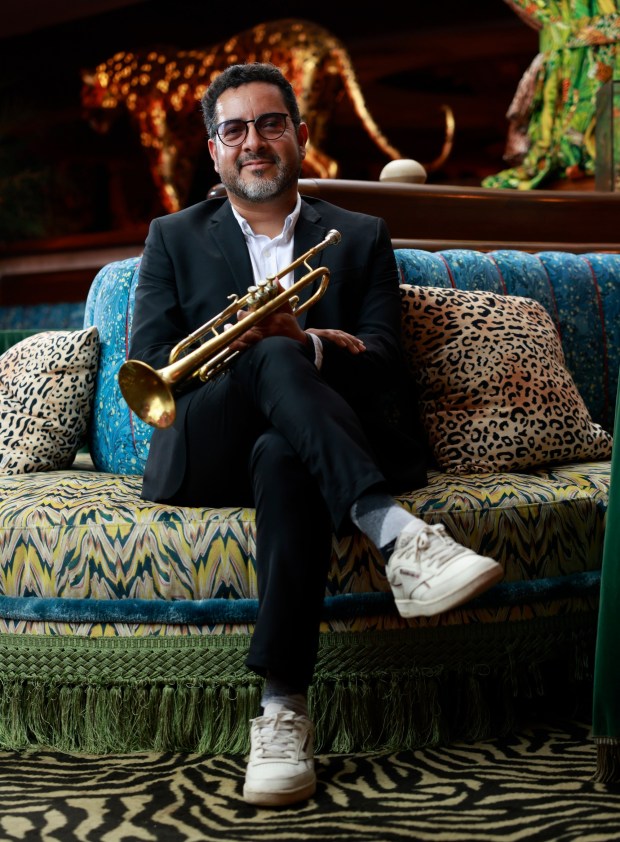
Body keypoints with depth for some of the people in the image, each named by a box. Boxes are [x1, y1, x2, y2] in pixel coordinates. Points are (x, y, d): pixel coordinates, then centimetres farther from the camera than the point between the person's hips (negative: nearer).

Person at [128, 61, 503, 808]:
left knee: (283, 460, -39)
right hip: (206, 451, 0)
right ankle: (396, 535, -47)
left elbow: (383, 366, 4)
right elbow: (147, 368, 3)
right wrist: (281, 348, -15)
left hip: (300, 447, 0)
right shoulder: (173, 239, 18)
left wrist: (308, 347, -19)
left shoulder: (360, 238, 18)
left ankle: (282, 707, -44)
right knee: (274, 359, -33)